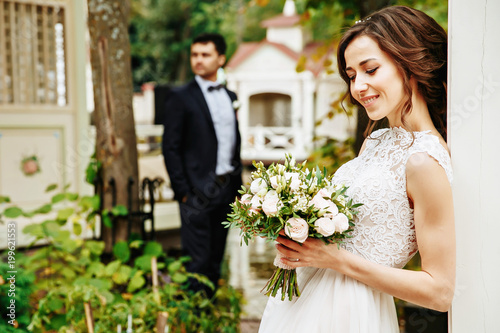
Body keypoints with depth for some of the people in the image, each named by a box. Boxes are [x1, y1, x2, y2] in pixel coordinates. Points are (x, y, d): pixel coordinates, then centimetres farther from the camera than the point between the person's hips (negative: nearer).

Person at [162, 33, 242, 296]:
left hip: (225, 188, 6)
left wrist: (237, 185, 12)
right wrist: (182, 191, -11)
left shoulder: (230, 97, 14)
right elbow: (170, 148, -6)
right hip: (197, 191, -5)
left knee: (216, 258, 11)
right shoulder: (181, 97, -3)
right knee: (198, 260, -5)